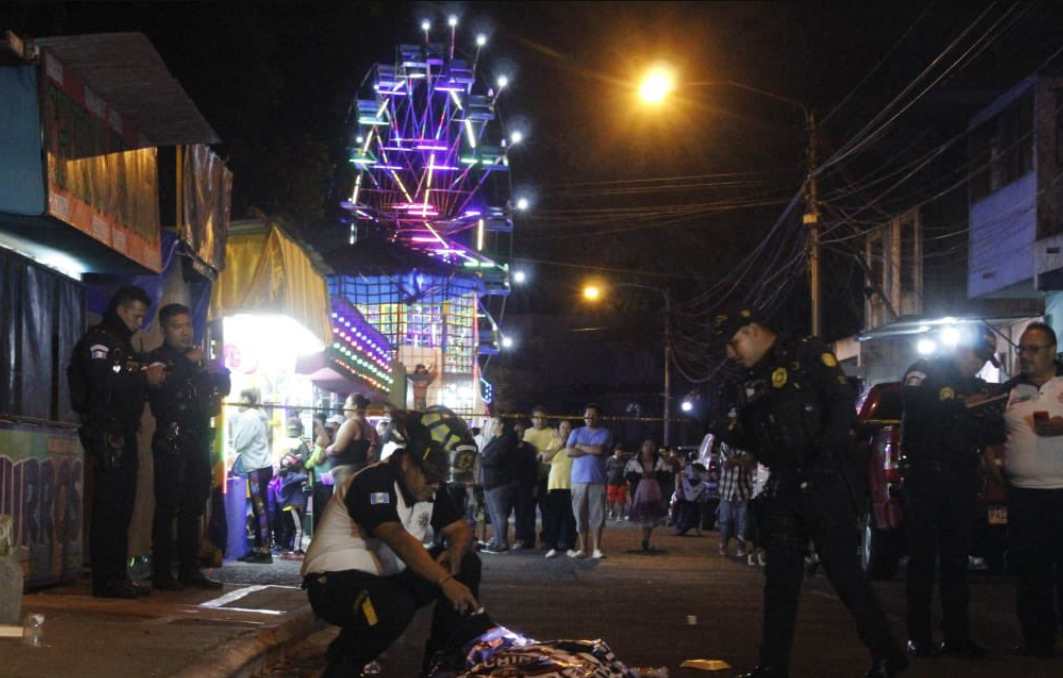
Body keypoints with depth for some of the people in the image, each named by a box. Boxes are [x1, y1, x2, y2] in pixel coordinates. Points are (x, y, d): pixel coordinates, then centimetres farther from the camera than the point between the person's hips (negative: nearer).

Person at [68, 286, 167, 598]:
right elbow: (104, 381, -22)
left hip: (124, 434, 10)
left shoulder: (123, 344, 23)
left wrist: (151, 378, 8)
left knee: (122, 507, 9)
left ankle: (117, 576, 12)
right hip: (106, 434, -10)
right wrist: (145, 378, -14)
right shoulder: (98, 339, -6)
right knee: (109, 507, -10)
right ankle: (105, 580, -9)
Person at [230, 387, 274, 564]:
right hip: (261, 467, 10)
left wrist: (233, 423, -3)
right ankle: (259, 548, 13)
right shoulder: (257, 415, 16)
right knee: (259, 509, 10)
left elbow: (238, 444, -13)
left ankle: (264, 551, -8)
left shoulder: (248, 418, -13)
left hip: (257, 469, -10)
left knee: (260, 509, -8)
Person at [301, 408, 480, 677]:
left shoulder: (429, 488, 2)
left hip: (386, 578, 9)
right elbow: (399, 540, -37)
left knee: (466, 564, -7)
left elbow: (461, 529, 6)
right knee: (396, 606, -39)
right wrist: (445, 581, -47)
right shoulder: (372, 483, -24)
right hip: (336, 580, -8)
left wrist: (455, 551, -19)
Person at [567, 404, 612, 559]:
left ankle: (596, 549, -2)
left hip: (597, 480, -2)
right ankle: (583, 549, 7)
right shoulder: (576, 432, 12)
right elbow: (569, 451, -3)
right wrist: (592, 450, -7)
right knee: (581, 515, 2)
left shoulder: (604, 433, 5)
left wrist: (581, 447, -1)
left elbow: (600, 450, -13)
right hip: (578, 480, 2)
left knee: (597, 515, -5)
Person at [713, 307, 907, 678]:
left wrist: (822, 454, -21)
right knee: (780, 577, 9)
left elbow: (844, 406, -13)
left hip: (823, 482, -7)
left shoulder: (809, 355, -5)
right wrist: (719, 430, -1)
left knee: (844, 570, -4)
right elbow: (749, 437, 17)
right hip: (784, 487, 7)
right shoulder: (750, 382, 16)